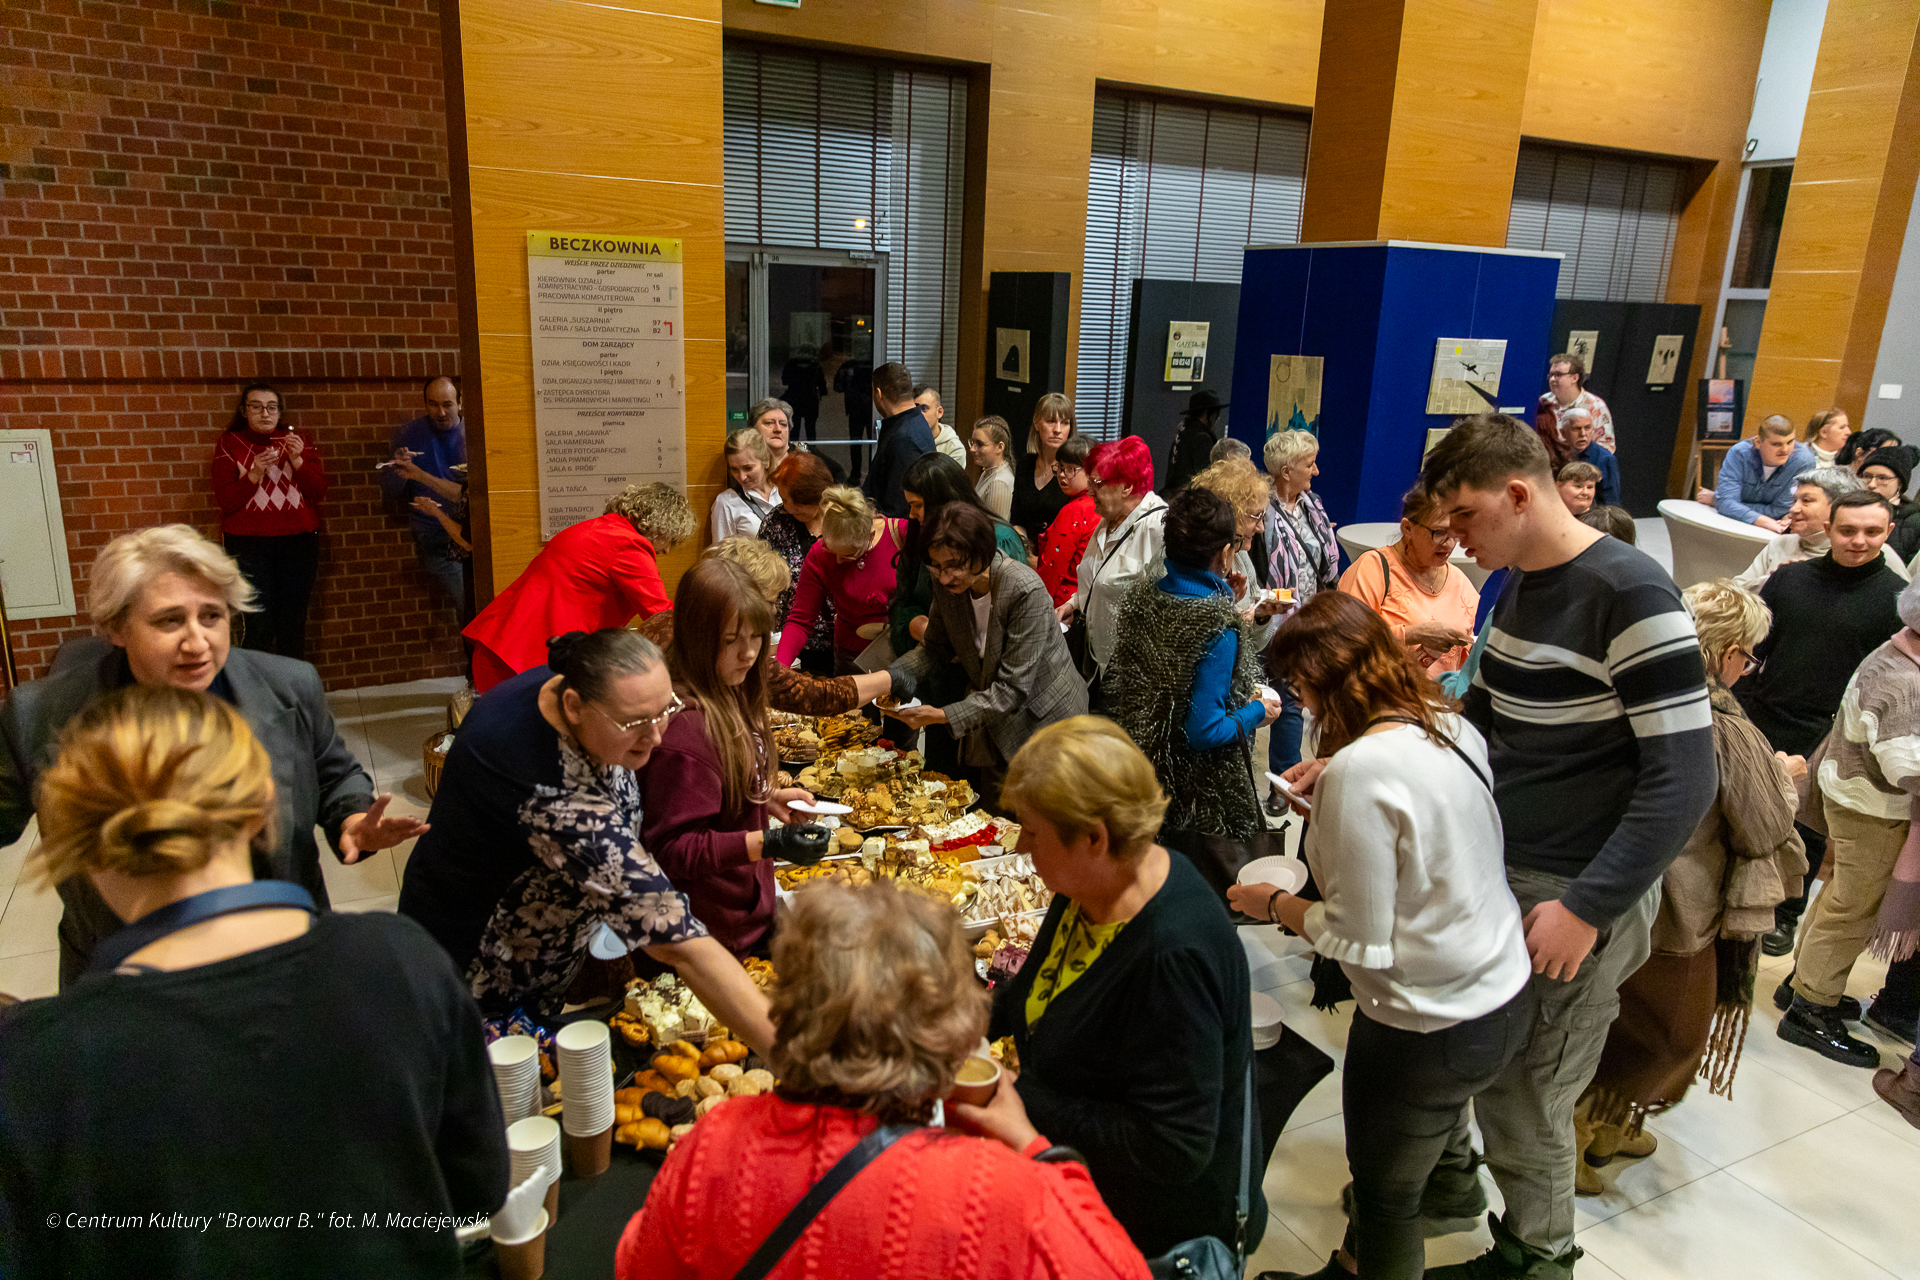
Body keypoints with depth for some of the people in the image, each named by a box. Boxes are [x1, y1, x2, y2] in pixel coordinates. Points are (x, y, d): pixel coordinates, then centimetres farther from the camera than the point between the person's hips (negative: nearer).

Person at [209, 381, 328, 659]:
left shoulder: (298, 442, 11)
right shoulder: (229, 443, 5)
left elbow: (318, 491, 2)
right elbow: (225, 500, -3)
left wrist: (297, 459, -12)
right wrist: (254, 474, -17)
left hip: (299, 541, 2)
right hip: (248, 544, -2)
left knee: (293, 621, -1)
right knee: (258, 623, -11)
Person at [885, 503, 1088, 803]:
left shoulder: (1026, 592, -30)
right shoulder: (950, 584, -10)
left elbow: (1013, 690, -27)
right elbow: (934, 647, 4)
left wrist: (942, 715, -32)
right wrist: (892, 678, -16)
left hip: (1042, 721, -6)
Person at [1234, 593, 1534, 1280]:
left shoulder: (1360, 770, -27)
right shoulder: (1453, 724, -3)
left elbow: (1362, 940, -22)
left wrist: (1273, 904, -7)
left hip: (1434, 1029, -8)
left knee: (1386, 1192, 16)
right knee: (1385, 1167, 29)